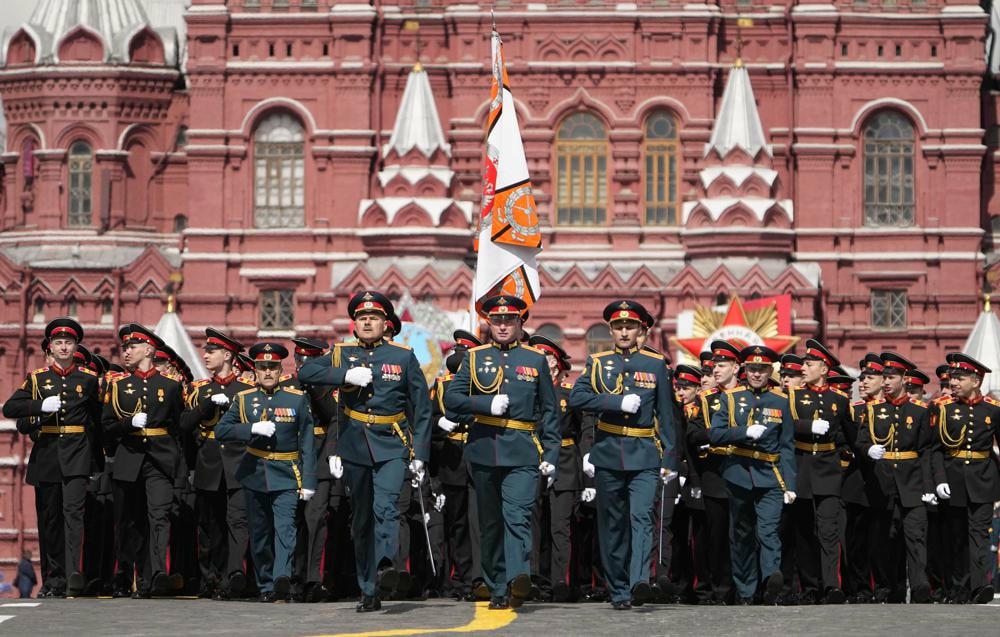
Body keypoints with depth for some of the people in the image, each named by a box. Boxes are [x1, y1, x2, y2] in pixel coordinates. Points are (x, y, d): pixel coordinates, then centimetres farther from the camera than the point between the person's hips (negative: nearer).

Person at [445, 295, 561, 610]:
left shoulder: (536, 360, 10)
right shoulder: (474, 357, 10)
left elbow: (549, 412, 11)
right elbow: (452, 398, 2)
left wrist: (551, 454, 4)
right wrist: (488, 404, -12)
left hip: (523, 453, -2)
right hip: (484, 450, 2)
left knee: (518, 515, -19)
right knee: (490, 522, 7)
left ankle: (519, 579, -35)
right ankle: (498, 589, 14)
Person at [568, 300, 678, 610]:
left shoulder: (656, 364, 8)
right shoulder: (598, 362, 7)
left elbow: (666, 415, 8)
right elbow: (576, 398, -8)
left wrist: (670, 459, 3)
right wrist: (619, 403, -16)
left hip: (645, 456, -1)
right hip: (609, 455, 1)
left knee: (641, 516, -18)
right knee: (612, 525, 5)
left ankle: (640, 581, -31)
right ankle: (619, 592, 12)